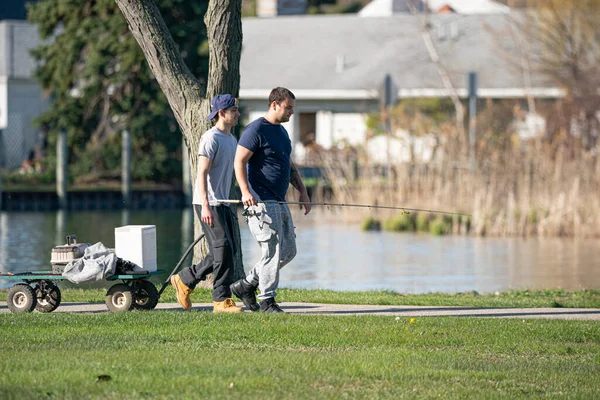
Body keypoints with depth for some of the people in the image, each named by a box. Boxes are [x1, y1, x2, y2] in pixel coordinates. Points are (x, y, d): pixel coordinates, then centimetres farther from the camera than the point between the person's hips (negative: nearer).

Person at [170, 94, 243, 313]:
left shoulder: (232, 139, 17)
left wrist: (230, 208, 24)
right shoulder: (211, 138, -13)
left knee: (225, 252, 8)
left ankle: (185, 279, 20)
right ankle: (222, 300, -6)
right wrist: (206, 206, -26)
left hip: (222, 203, 9)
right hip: (208, 204, -9)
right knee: (223, 249, -11)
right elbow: (202, 173, -19)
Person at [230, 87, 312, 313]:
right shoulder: (256, 130, -11)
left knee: (288, 251, 11)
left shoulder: (282, 132, 18)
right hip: (261, 202, -10)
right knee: (273, 251, -9)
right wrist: (245, 191, -30)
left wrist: (302, 191, 17)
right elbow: (239, 162, -18)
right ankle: (267, 301, 1)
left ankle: (246, 286, 19)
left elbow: (289, 165, 26)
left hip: (279, 202, 10)